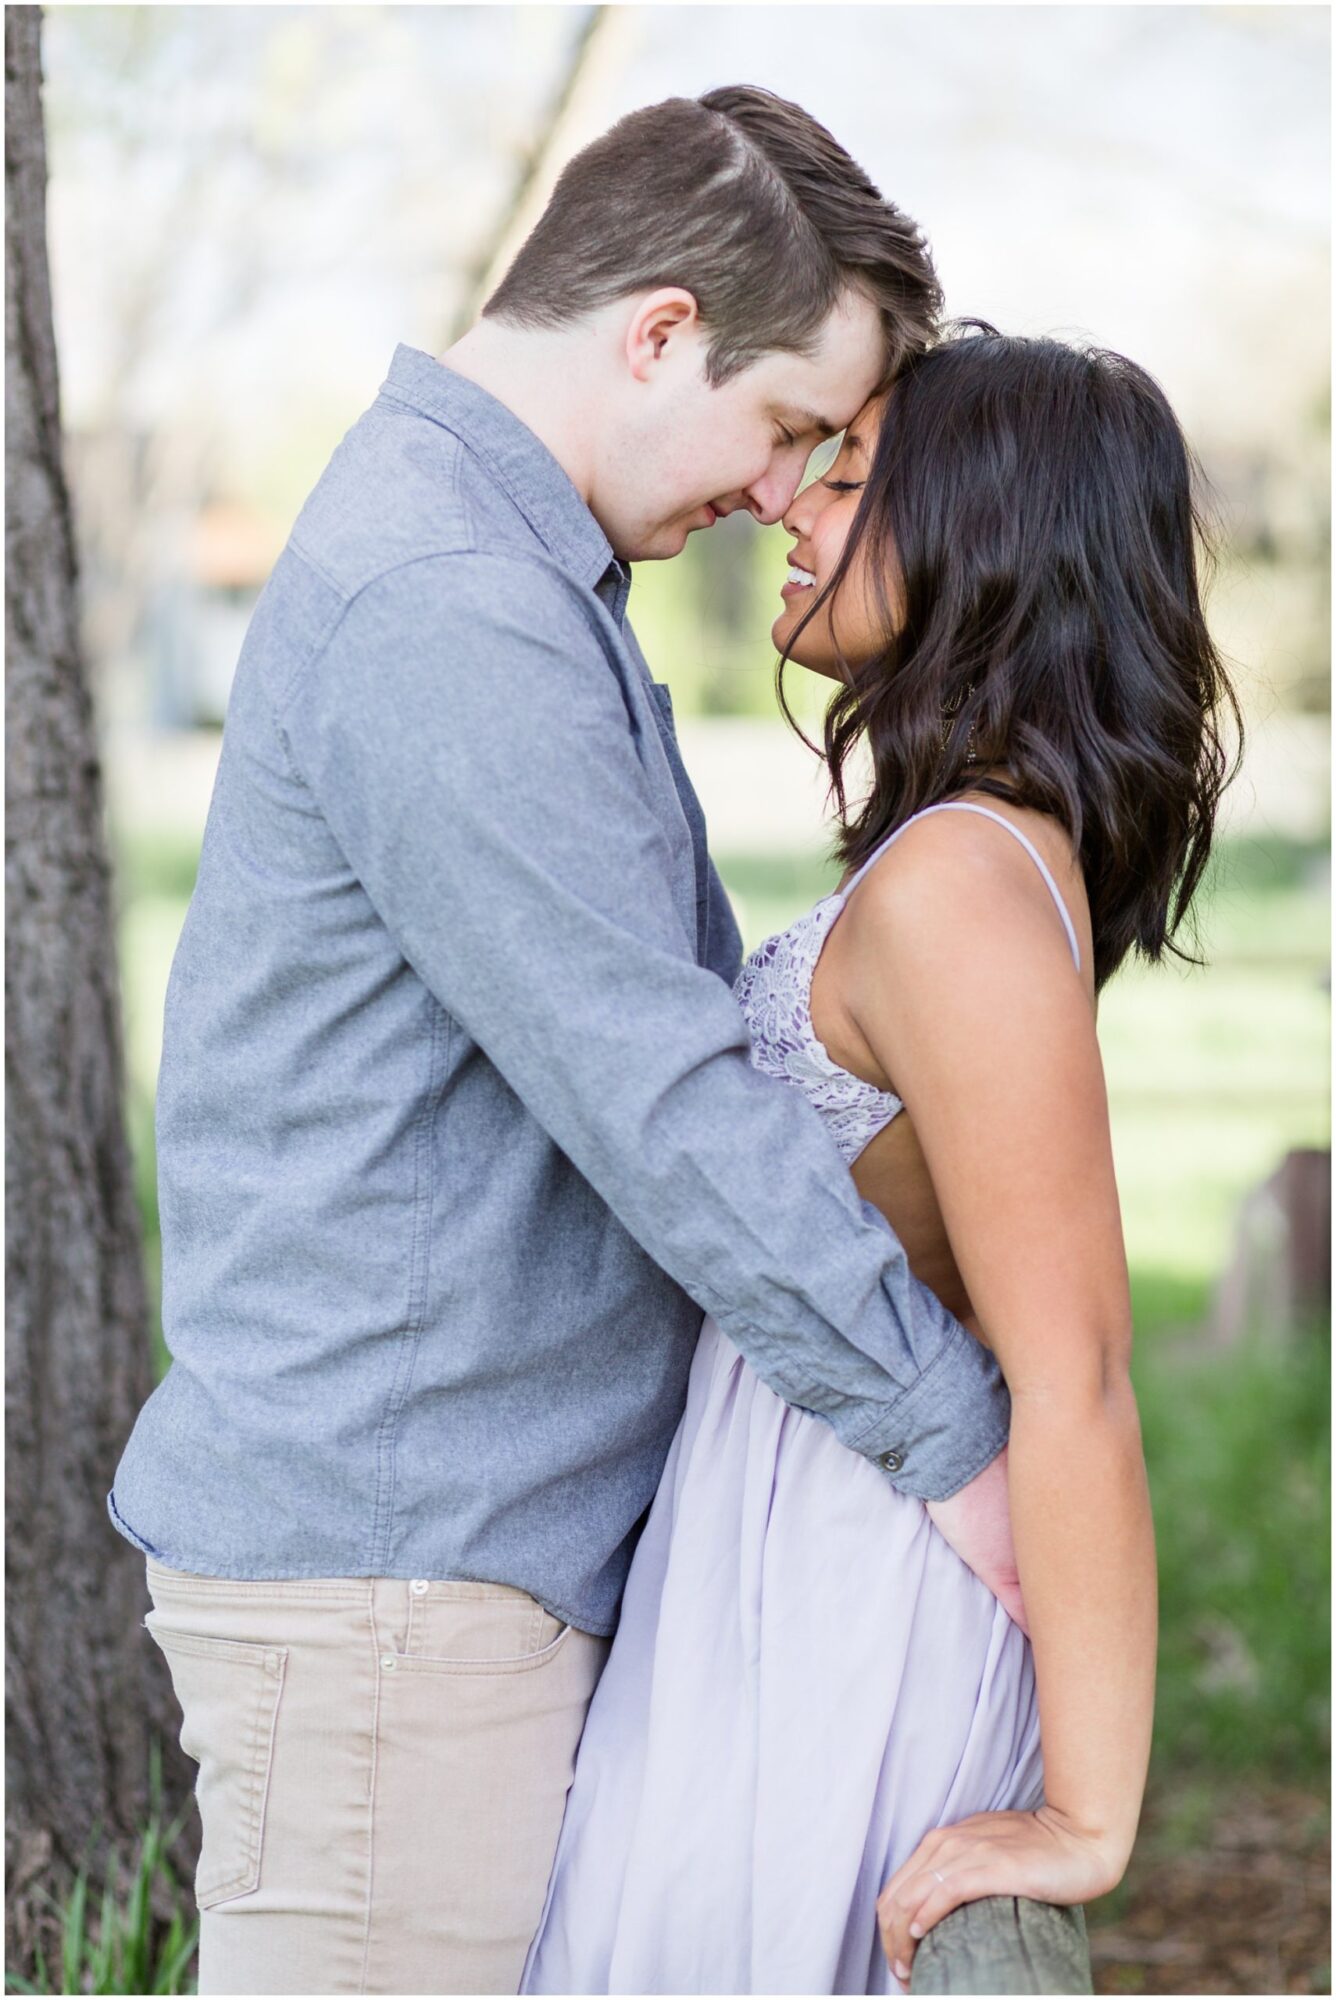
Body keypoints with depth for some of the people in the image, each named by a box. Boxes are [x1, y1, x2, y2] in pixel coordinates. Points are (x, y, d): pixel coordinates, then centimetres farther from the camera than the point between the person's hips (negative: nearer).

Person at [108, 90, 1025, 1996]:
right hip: (383, 1559, -10)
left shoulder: (511, 572, 14)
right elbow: (657, 1105, -23)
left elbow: (689, 1004, 22)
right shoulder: (440, 620, -21)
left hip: (499, 1534, 10)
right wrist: (953, 1429, -15)